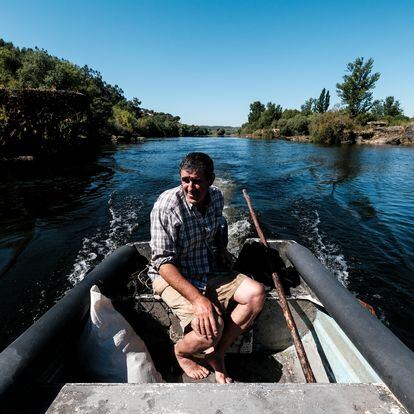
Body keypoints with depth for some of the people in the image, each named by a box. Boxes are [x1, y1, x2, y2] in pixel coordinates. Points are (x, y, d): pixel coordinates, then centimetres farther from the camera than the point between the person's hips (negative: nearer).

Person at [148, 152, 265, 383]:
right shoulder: (167, 206, -24)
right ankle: (181, 352, 12)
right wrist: (197, 298, -32)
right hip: (173, 277, -6)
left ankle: (216, 355, 6)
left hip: (209, 271, 7)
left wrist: (221, 248, 8)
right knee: (211, 330, -26)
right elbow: (163, 262, -25)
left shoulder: (216, 196, -3)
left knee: (256, 293, -9)